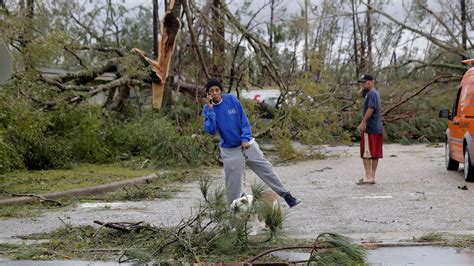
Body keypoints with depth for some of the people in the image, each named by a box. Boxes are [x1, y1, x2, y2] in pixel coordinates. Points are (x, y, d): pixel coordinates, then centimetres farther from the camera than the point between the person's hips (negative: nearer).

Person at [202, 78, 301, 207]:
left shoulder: (231, 99, -5)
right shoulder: (207, 109, -7)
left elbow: (244, 119, -3)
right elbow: (211, 130, -19)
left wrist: (245, 138, -12)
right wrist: (211, 109, -23)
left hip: (247, 145, 1)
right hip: (230, 151, -1)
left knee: (267, 170, 3)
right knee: (232, 184, 1)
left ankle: (286, 196, 11)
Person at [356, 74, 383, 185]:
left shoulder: (371, 94, -13)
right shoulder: (375, 93, 18)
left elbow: (370, 109, -24)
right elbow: (360, 93, 32)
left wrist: (363, 123, -22)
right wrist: (363, 88, 15)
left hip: (369, 128, -10)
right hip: (378, 129, 10)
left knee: (366, 154, -7)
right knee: (375, 154, 9)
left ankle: (368, 177, -9)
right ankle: (372, 177, 12)